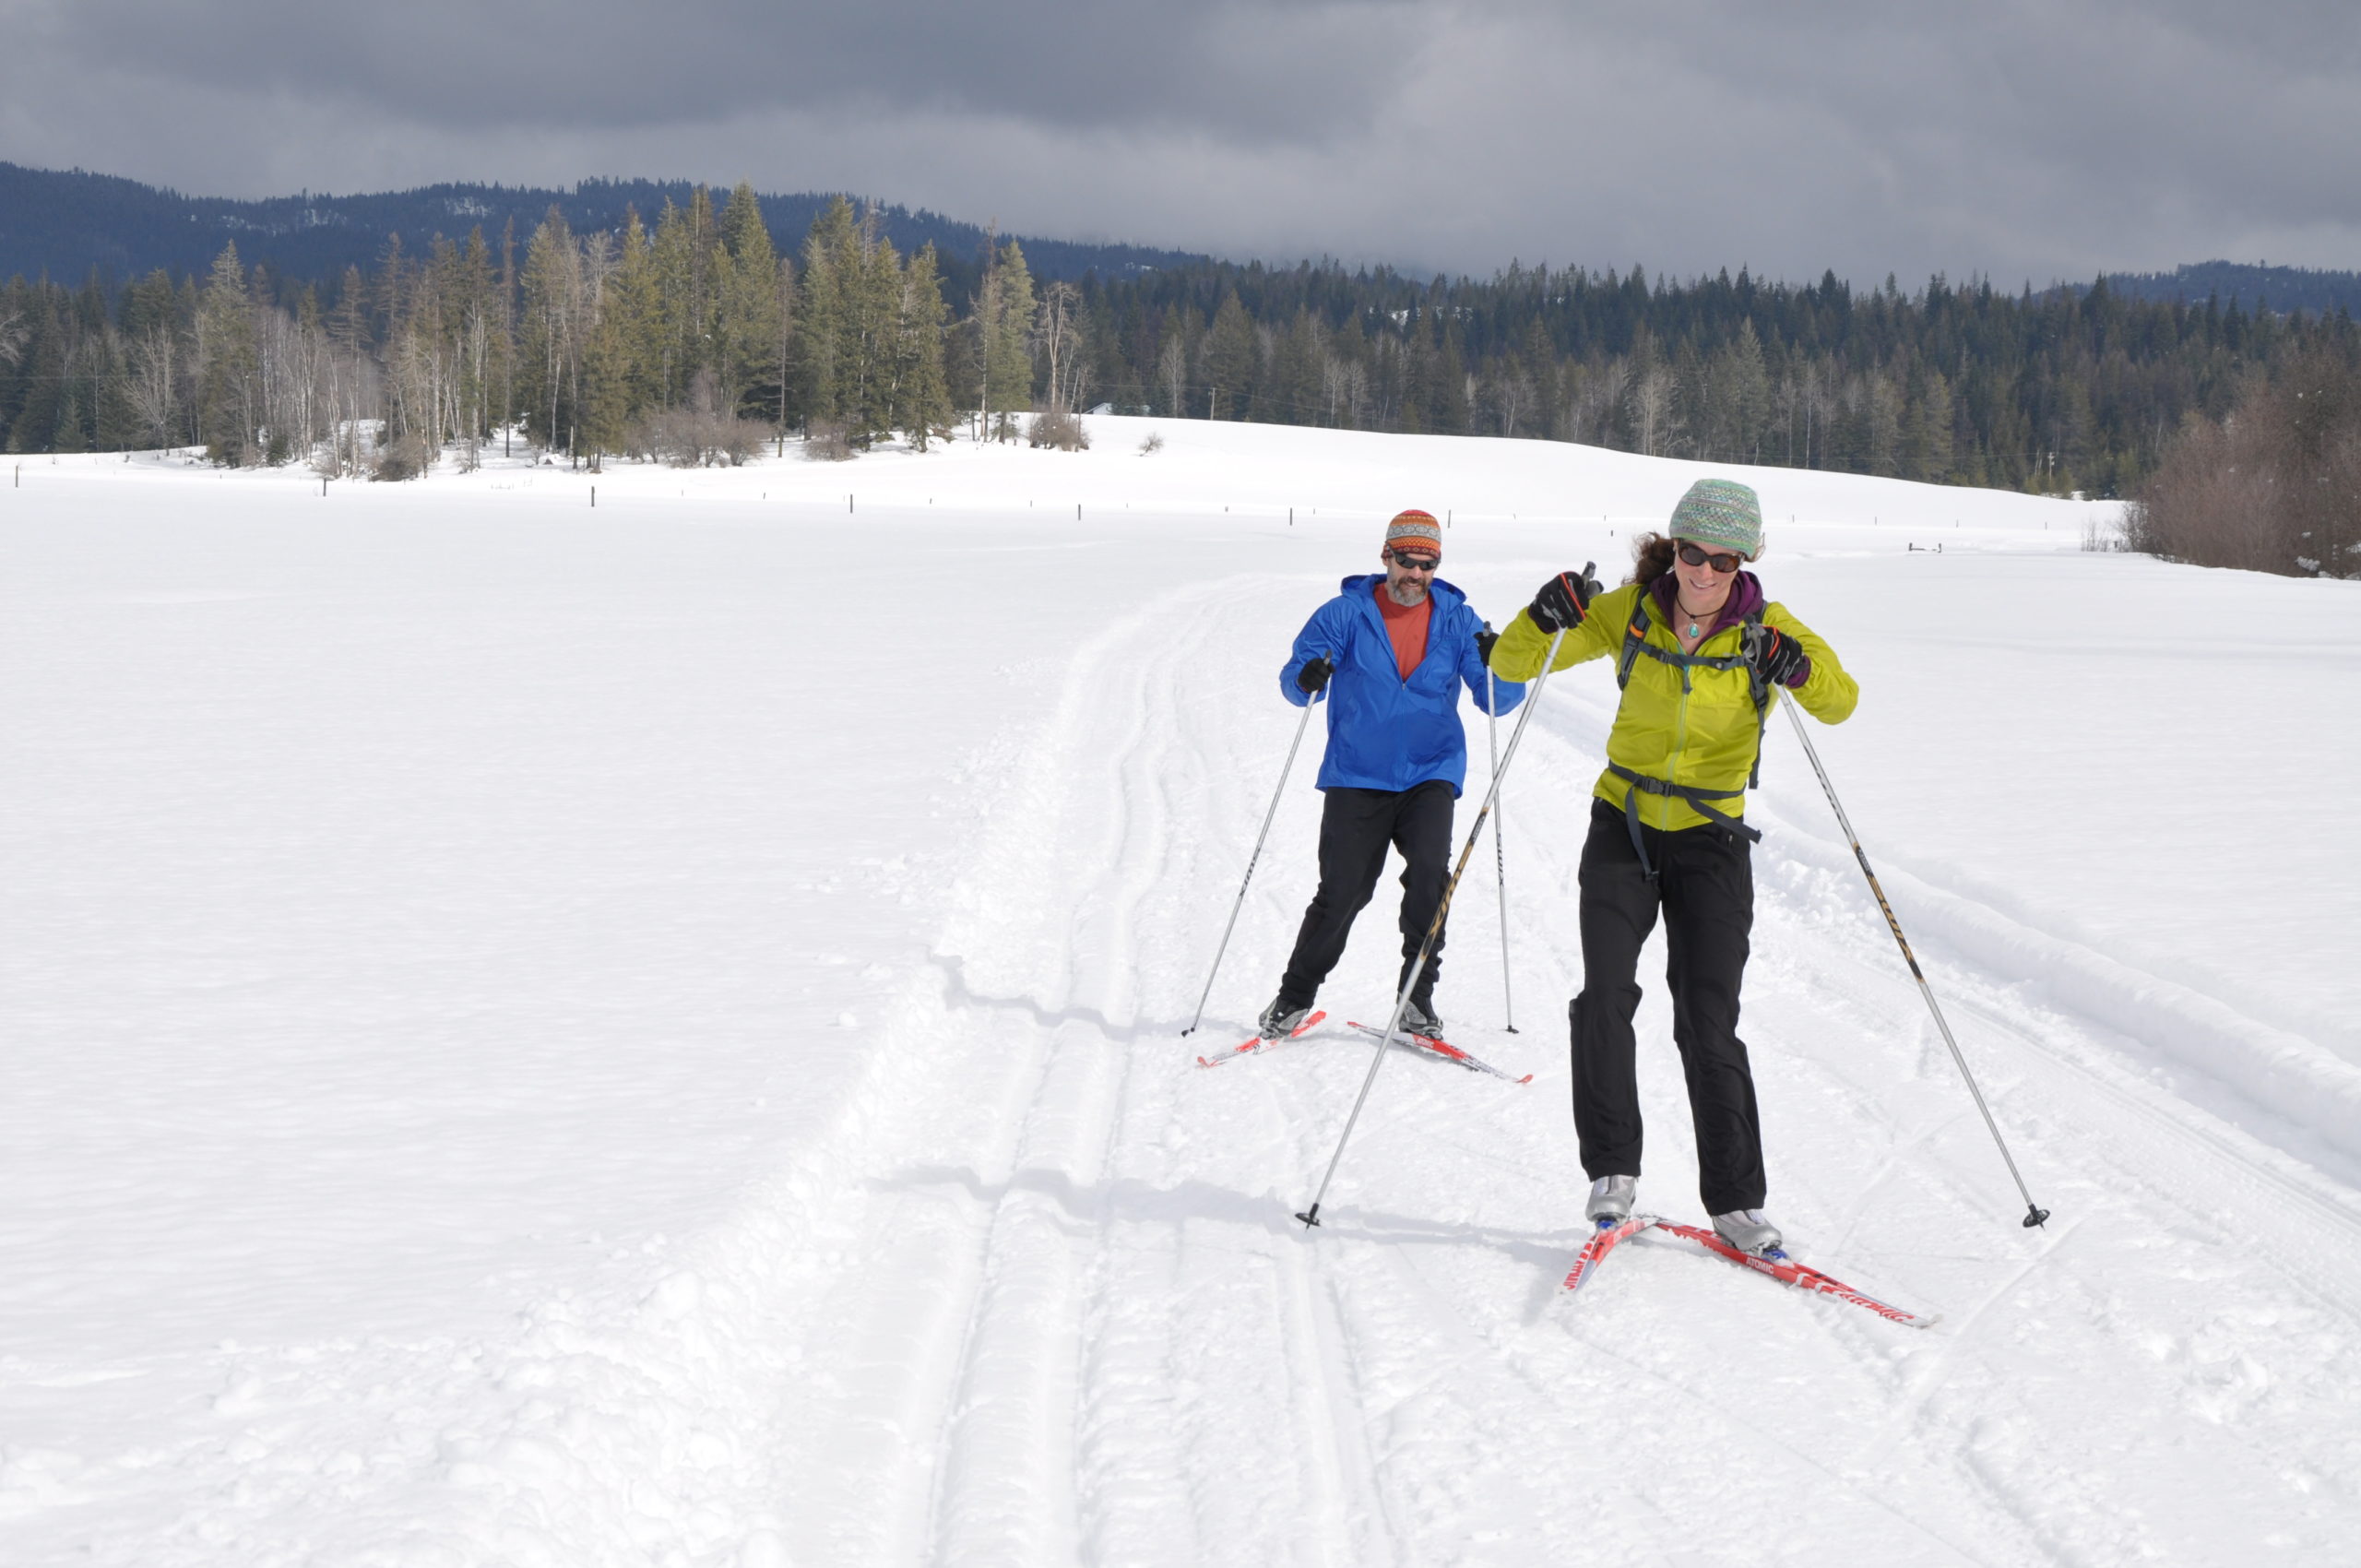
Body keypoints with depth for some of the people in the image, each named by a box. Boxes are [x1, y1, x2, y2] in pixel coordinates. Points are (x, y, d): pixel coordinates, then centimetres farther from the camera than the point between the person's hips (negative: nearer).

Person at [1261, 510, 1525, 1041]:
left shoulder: (1457, 620, 5)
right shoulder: (1346, 614, 0)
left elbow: (1497, 701, 2)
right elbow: (1294, 681, -2)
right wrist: (1307, 679, -26)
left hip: (1430, 775, 1)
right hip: (1356, 778, -1)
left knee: (1429, 872, -20)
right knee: (1342, 893, -4)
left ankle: (1417, 995, -6)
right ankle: (1295, 995, 16)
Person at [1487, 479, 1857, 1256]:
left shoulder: (1764, 630, -7)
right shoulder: (1631, 611, -5)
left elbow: (1840, 703, -16)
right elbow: (1512, 664, -4)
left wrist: (1800, 669, -36)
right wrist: (1548, 618, -24)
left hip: (1711, 842, -1)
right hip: (1622, 828, 1)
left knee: (1709, 1025, -6)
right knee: (1605, 996, -16)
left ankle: (1735, 1201, 4)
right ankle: (1612, 1172, -2)